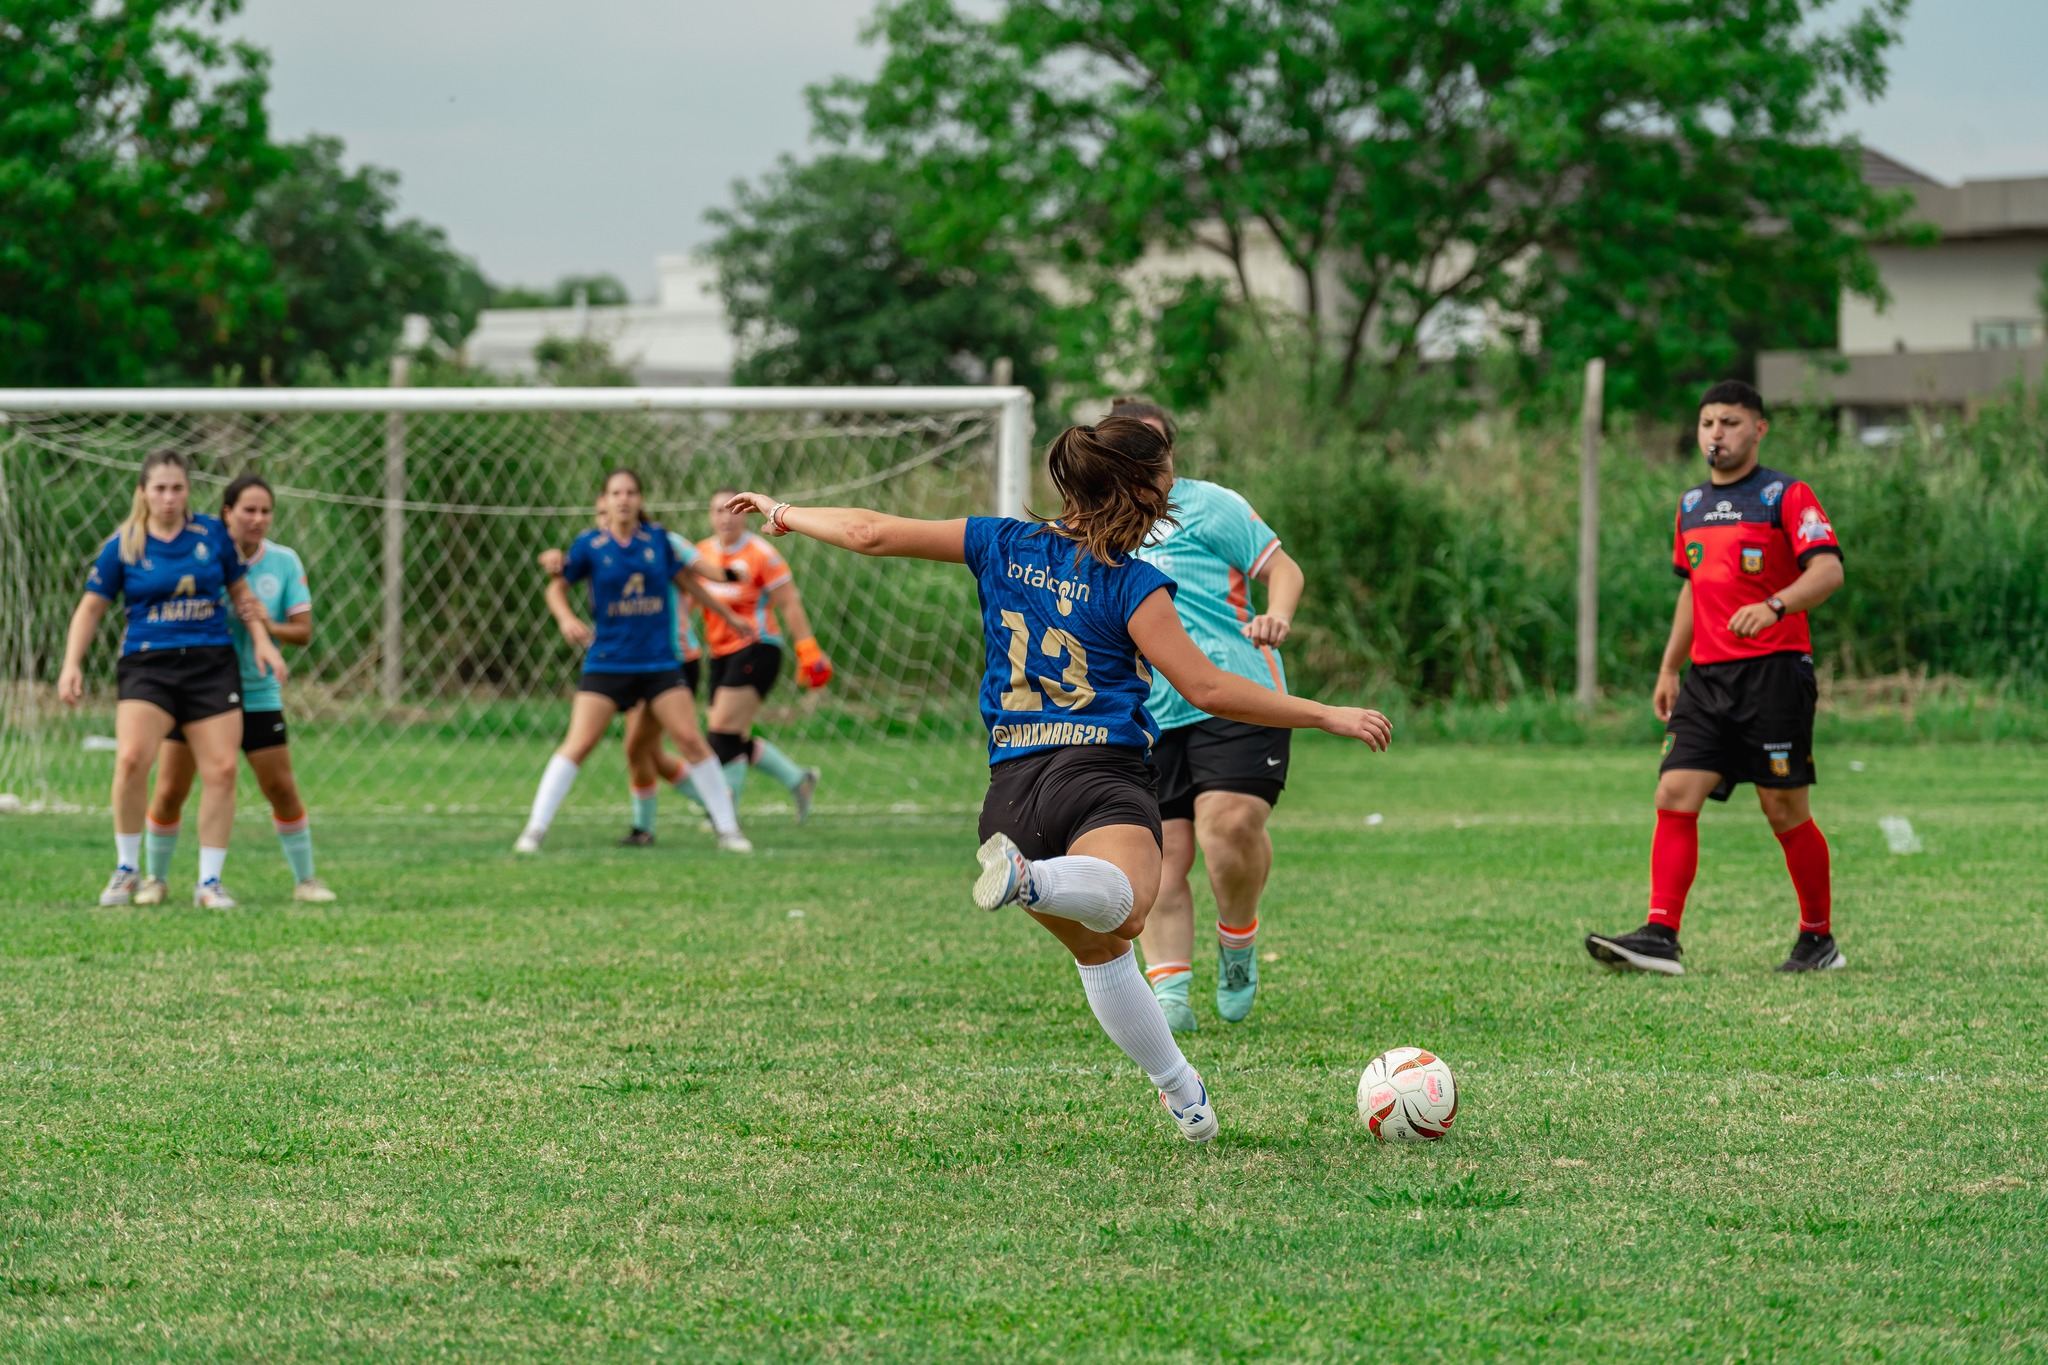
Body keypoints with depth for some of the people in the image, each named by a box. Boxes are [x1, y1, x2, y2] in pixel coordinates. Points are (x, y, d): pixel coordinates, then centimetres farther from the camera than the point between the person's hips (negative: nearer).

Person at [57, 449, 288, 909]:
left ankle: (209, 882, 7)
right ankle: (127, 870, -4)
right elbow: (91, 607, 7)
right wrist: (72, 664, -3)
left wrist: (261, 640, 9)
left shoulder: (213, 534, 5)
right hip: (147, 663, -2)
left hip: (212, 663, 2)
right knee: (131, 758, -22)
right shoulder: (122, 546, 0)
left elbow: (239, 590, 19)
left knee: (221, 770, -6)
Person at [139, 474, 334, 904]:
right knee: (169, 792, -3)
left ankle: (304, 878, 15)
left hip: (257, 695, 1)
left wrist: (267, 626, -23)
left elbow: (303, 631, -3)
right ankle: (155, 878, 16)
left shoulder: (284, 561, -3)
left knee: (282, 789, 0)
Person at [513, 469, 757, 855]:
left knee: (690, 739, -5)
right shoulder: (590, 544, -4)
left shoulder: (657, 539, 2)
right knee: (578, 744, -10)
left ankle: (728, 829, 4)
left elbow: (686, 580, 18)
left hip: (658, 660, 2)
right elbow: (557, 587, 6)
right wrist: (566, 618, -15)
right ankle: (535, 829, -3)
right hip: (607, 661, -2)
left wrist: (728, 616, 26)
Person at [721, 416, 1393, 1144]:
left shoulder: (1004, 544, 14)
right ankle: (1029, 878, -64)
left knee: (1101, 951, 25)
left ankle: (1182, 1094, 28)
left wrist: (784, 515, 33)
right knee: (1122, 906, -36)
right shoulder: (1133, 585, 0)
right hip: (1102, 774, -6)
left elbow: (871, 533, 15)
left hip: (1012, 789, 6)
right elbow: (1207, 688, -5)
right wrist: (1326, 715, 3)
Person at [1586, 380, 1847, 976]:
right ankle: (1661, 936, -13)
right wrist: (1669, 668, 24)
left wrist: (1774, 606, -32)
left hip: (1774, 670, -6)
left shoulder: (1786, 495, -3)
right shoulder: (1692, 504, 18)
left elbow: (1828, 570, -15)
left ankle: (1819, 939, 11)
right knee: (1675, 796, -8)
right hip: (1708, 677, 6)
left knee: (1785, 810, -3)